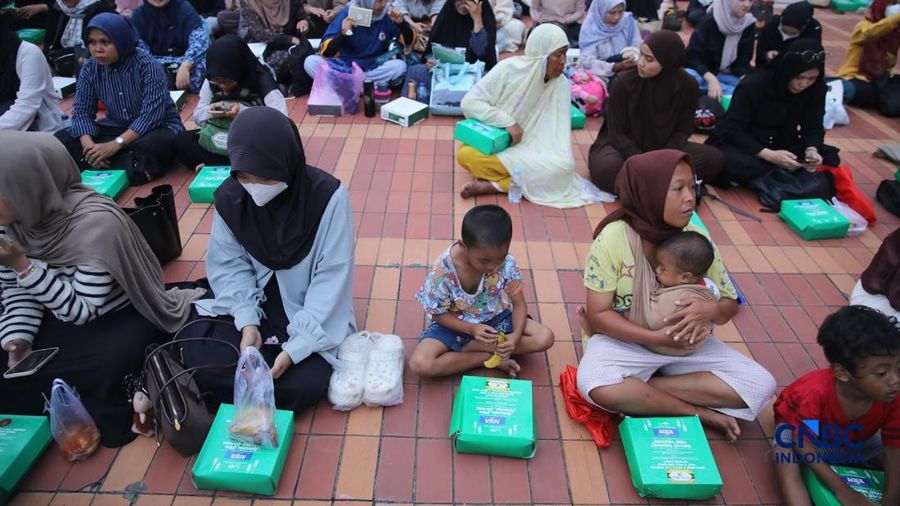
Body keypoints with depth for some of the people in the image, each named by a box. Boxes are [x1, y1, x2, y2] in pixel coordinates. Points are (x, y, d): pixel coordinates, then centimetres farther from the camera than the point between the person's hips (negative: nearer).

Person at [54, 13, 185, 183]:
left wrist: (116, 144, -31)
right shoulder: (90, 68, -4)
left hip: (158, 126, -6)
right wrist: (89, 145, -24)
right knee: (61, 139, -12)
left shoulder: (147, 65, -19)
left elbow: (151, 114, -27)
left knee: (153, 144, -41)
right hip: (117, 127, 6)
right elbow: (82, 110, -3)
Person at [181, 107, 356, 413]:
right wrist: (248, 323, -19)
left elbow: (331, 278, -19)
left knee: (303, 385, -23)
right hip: (254, 308, 3)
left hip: (312, 317, -3)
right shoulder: (229, 197, -10)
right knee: (198, 361, -16)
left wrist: (297, 345, -25)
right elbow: (230, 266, -3)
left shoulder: (328, 196, -22)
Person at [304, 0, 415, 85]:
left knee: (400, 65, -28)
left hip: (373, 70, 1)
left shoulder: (388, 15, -7)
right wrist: (342, 34, -35)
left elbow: (410, 42, -3)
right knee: (310, 62, -21)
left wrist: (401, 22, -21)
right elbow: (327, 51, -16)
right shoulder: (348, 13, -12)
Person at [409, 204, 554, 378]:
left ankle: (463, 348, -14)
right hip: (456, 323, -2)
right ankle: (491, 357, -15)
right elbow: (439, 314, -14)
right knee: (420, 364, -27)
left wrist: (516, 336, -31)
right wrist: (471, 329, -29)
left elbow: (519, 304, -12)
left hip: (493, 317, 3)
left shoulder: (507, 263, -22)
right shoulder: (442, 271, -28)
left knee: (545, 338, -17)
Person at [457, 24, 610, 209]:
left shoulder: (562, 85, -5)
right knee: (466, 154, -33)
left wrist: (565, 157, -27)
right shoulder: (508, 68, -13)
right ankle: (526, 178, -20)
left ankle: (492, 185, -23)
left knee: (562, 165, -30)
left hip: (531, 150, 2)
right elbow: (469, 102, -13)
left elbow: (560, 128, -9)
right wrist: (508, 122, -22)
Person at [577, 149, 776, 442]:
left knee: (761, 386, -13)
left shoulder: (697, 238, -7)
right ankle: (700, 413, -12)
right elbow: (598, 315, -16)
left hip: (686, 344, 4)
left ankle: (636, 390, -14)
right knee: (597, 386, -35)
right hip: (625, 341, -4)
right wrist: (658, 338, -27)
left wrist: (711, 311, -25)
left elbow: (729, 304, 1)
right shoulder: (613, 238, -18)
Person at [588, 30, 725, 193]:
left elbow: (683, 131, -2)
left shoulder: (687, 85, -10)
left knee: (715, 159, -18)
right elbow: (617, 134, -13)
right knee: (608, 170, -38)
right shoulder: (623, 83, -17)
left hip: (664, 149, 4)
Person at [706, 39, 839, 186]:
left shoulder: (817, 88, -8)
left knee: (830, 157, -14)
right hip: (740, 144, -5)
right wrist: (770, 155, -35)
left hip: (782, 145, 6)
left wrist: (811, 150, -26)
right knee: (743, 166, -39)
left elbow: (814, 128, -2)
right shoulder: (753, 86, -22)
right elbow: (732, 131, -23)